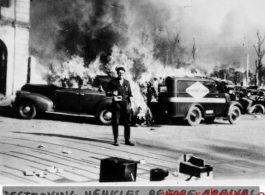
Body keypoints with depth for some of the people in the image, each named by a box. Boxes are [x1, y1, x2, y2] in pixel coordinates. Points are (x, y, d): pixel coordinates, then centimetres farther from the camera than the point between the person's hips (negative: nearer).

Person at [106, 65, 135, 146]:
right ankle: (116, 140, 7)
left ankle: (127, 140, 10)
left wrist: (130, 98, -1)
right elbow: (107, 92, 1)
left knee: (127, 123, 2)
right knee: (115, 122, -1)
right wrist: (112, 93, -18)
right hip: (116, 104, -2)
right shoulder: (113, 82, 5)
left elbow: (129, 93, 15)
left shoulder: (127, 82, 14)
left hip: (125, 104, 2)